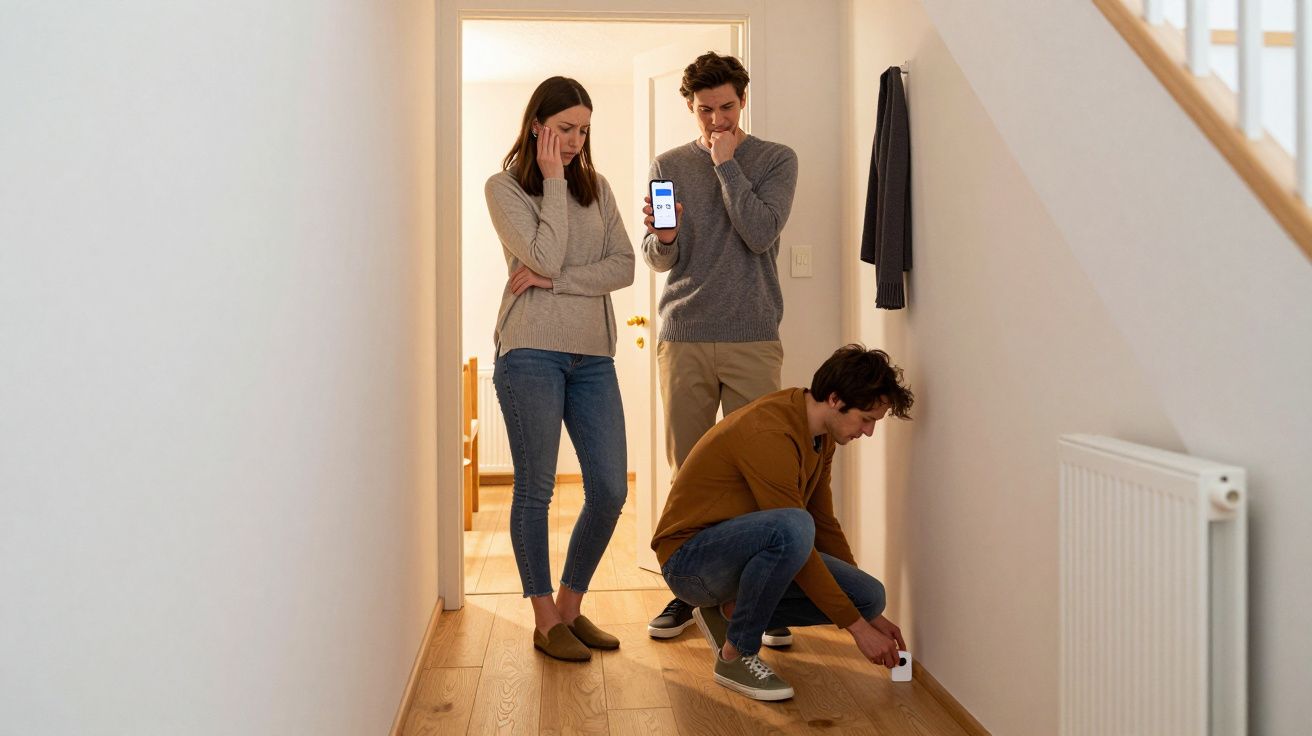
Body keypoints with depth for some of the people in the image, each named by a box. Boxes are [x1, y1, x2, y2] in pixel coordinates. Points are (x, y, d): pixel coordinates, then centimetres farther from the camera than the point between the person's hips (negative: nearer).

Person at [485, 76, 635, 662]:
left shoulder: (596, 187, 15)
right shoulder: (504, 187, 2)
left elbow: (623, 266, 3)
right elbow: (546, 256, -13)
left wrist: (553, 281, -9)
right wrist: (553, 180, -5)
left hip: (592, 354, 5)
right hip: (531, 351, -4)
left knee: (610, 489, 2)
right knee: (535, 489, 2)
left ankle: (571, 606, 20)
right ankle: (545, 619, 15)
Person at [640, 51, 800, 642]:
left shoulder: (776, 160, 6)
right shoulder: (669, 166, 13)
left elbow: (761, 232, -10)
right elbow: (656, 260, 8)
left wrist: (726, 163, -5)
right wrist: (663, 238, -14)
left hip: (752, 338, -2)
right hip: (683, 338, 2)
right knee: (687, 470, 5)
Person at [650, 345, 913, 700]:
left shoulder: (821, 437, 4)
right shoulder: (770, 434, -26)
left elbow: (824, 525, 12)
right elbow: (797, 531, -27)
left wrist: (870, 613, 10)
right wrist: (857, 626, -21)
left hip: (740, 553, 9)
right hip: (690, 560, -9)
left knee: (869, 596, -6)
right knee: (792, 526, -38)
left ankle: (730, 612, 7)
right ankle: (737, 654, -17)